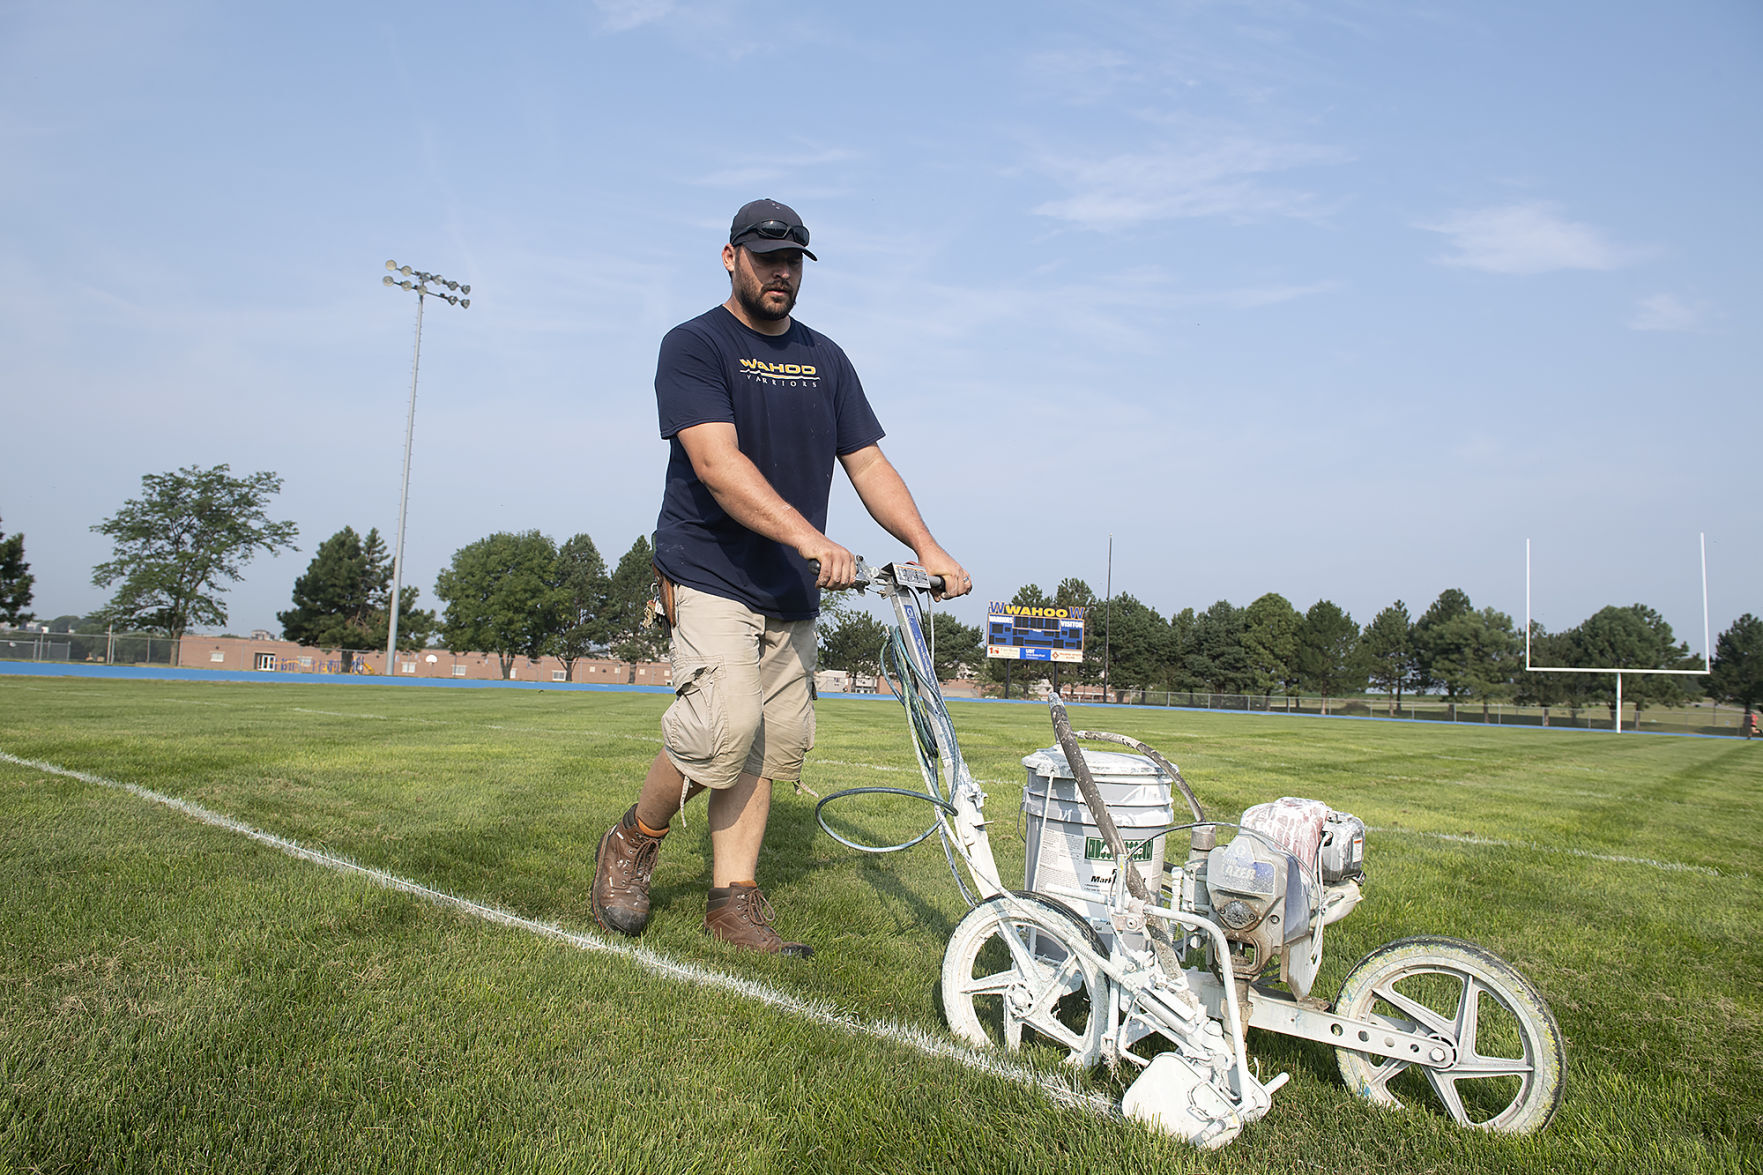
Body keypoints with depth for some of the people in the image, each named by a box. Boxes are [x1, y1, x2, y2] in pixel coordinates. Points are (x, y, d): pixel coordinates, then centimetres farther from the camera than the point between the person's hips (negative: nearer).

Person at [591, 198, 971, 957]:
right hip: (708, 576, -6)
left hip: (792, 592, 6)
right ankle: (634, 841, 6)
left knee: (775, 742, 3)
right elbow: (717, 463, -20)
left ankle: (733, 900, 14)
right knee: (726, 722, -21)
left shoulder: (825, 359, 14)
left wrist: (926, 547, -6)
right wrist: (809, 537, -34)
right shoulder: (694, 345, -4)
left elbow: (867, 463, 9)